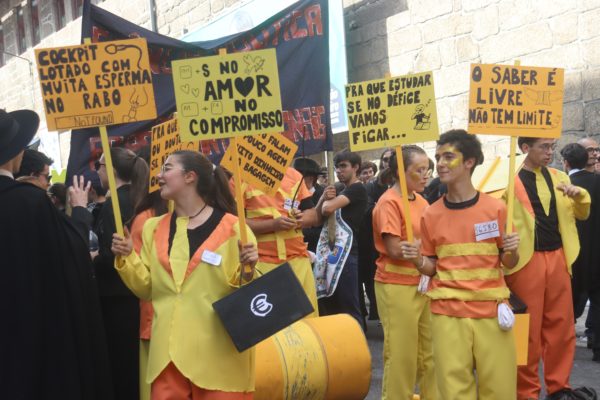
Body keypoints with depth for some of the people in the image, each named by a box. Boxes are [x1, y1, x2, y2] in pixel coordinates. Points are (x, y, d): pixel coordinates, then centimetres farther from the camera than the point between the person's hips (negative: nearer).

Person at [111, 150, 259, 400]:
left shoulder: (231, 227, -5)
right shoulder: (154, 228, 10)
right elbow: (147, 289, 11)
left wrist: (247, 270, -22)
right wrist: (127, 259, -3)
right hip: (168, 351, 4)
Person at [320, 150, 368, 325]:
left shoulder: (358, 189, -7)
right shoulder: (342, 191, 22)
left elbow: (328, 209, -20)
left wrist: (326, 200, 3)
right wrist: (324, 197, -2)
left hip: (347, 253, -9)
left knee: (349, 307, -6)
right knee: (327, 305, 13)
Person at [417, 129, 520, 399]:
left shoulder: (495, 208, -1)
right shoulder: (431, 215, 2)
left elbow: (508, 263, 6)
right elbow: (431, 268, 9)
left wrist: (511, 251, -15)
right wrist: (418, 260, -11)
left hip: (491, 309, 0)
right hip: (447, 312, 1)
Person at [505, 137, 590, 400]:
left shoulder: (559, 178, 12)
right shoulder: (510, 180, -5)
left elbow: (582, 213, 17)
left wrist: (578, 194, -3)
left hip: (558, 258, 5)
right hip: (526, 261, -5)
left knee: (561, 326, 12)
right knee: (528, 330, 4)